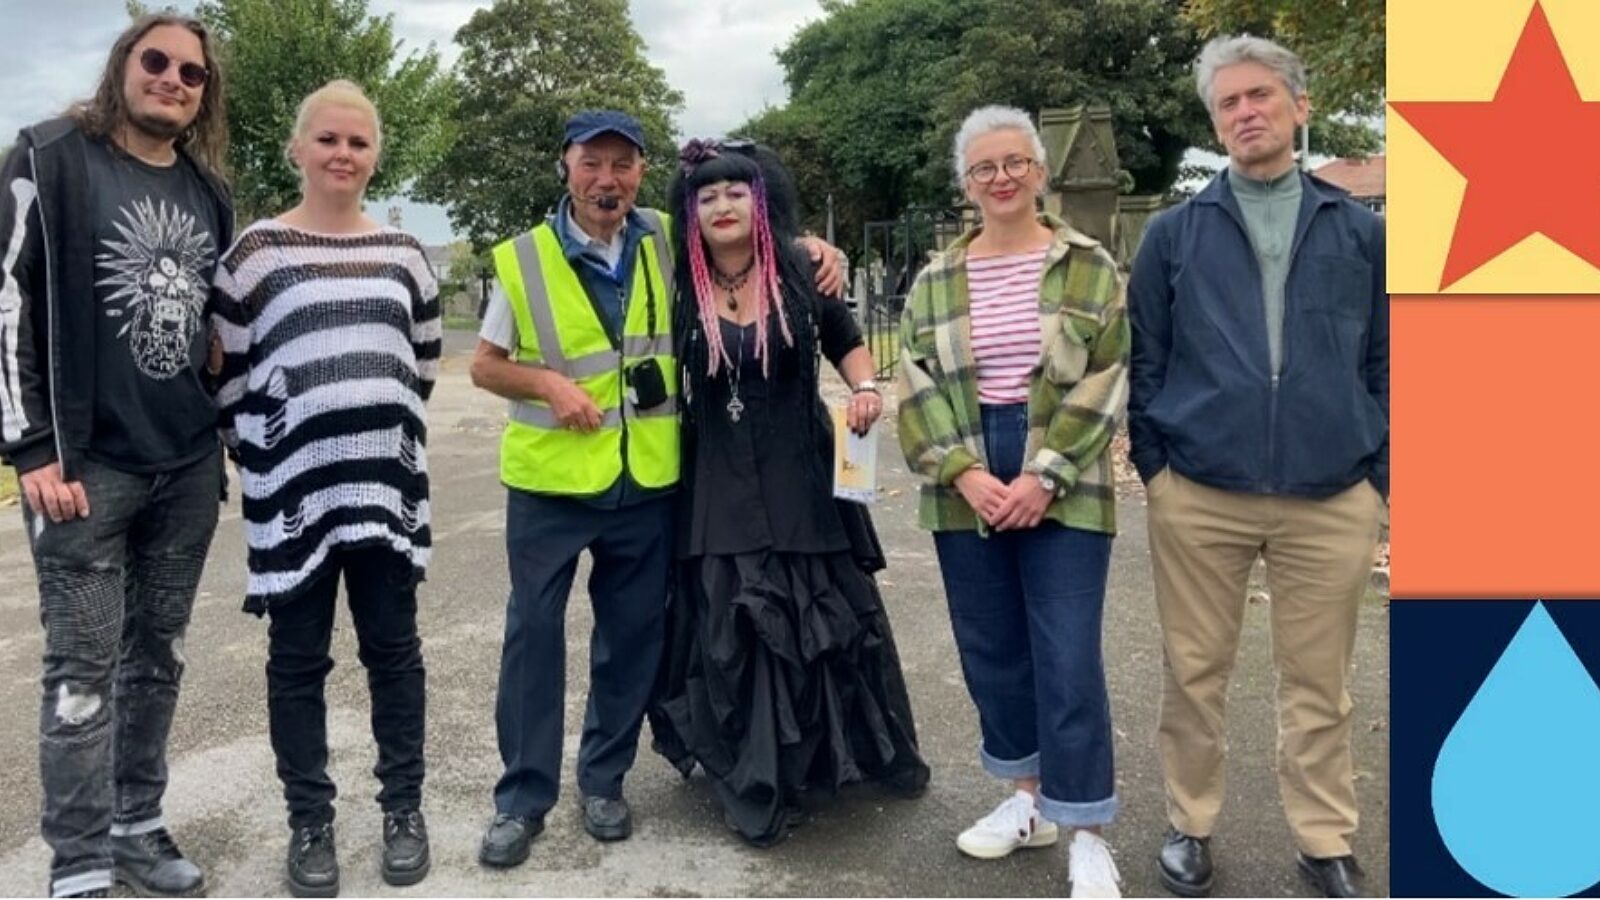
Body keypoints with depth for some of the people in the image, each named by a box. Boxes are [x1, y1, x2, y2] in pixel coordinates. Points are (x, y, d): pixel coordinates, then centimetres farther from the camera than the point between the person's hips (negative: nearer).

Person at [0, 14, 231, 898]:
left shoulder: (208, 189, 12)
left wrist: (223, 430, 15)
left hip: (189, 466, 5)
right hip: (87, 461, -5)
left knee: (156, 657, 12)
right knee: (84, 667, 0)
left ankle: (137, 829, 24)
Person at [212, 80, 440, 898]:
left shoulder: (402, 253, 8)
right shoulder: (258, 251, -2)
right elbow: (227, 368, 0)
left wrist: (381, 425, 13)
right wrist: (258, 452, 0)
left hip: (387, 479, 3)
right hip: (294, 485, -2)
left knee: (393, 648, 9)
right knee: (298, 659, 7)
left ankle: (403, 807, 22)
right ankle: (309, 822, 20)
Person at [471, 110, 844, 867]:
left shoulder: (670, 244, 2)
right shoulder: (523, 259, -3)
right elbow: (485, 366, 4)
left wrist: (812, 248, -1)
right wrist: (547, 382, -15)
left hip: (647, 478, 2)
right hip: (550, 478, -1)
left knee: (633, 632, 11)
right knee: (533, 629, 3)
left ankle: (603, 778, 29)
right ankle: (523, 796, 18)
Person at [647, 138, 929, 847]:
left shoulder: (802, 274, -1)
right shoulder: (681, 290, 0)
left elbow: (847, 343, 12)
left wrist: (864, 389, -8)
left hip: (803, 477, 0)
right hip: (719, 489, 0)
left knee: (832, 617, 10)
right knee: (733, 634, 3)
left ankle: (875, 752, 33)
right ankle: (757, 788, 18)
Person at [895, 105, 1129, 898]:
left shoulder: (1088, 267, 1)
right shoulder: (936, 281, 8)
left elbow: (1103, 383, -5)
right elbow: (916, 386, 2)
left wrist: (1043, 477, -14)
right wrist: (965, 473, -11)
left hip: (1063, 489, -3)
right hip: (965, 492, 4)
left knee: (1067, 659, -4)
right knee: (992, 651, 11)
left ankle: (1085, 832, 10)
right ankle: (1028, 800, 29)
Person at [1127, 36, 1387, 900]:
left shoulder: (1361, 232, 7)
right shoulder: (1174, 234, 4)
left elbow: (1386, 363, 9)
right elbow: (1143, 361, 5)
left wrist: (1379, 473, 4)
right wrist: (1153, 466, 0)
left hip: (1332, 501, 1)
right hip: (1198, 497, 0)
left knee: (1318, 682, 11)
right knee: (1194, 672, 10)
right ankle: (1190, 825, 27)